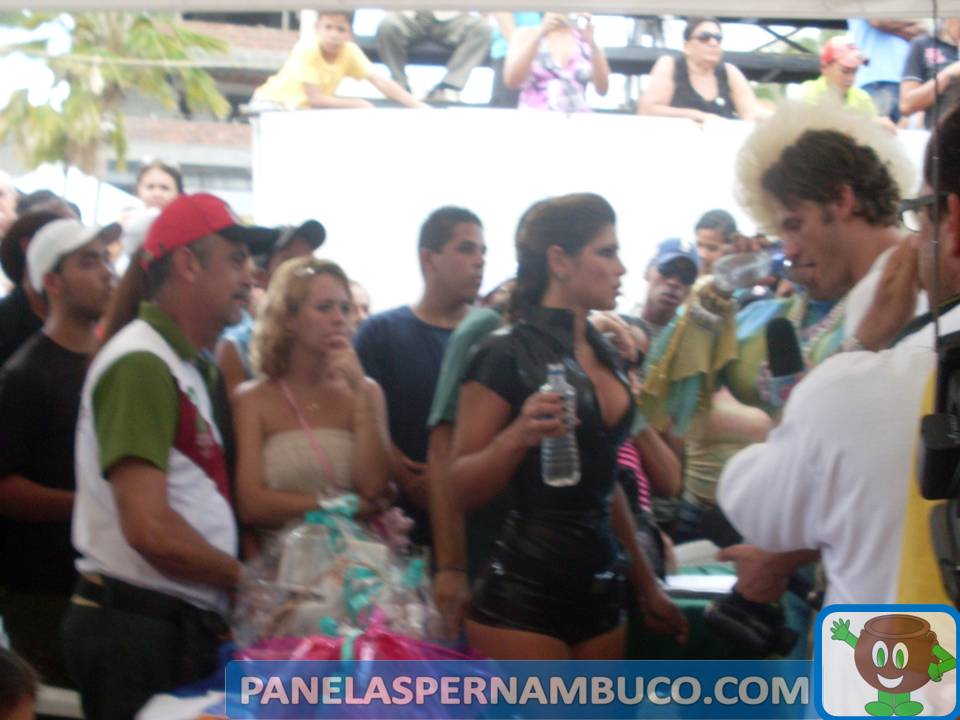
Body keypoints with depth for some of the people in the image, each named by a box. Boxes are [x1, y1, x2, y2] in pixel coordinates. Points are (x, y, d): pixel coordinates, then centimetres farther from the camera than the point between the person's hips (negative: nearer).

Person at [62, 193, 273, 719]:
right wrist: (249, 576, -10)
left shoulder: (194, 367, 15)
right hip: (138, 629, -9)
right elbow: (150, 529, -22)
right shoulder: (141, 364, -15)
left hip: (184, 626, 9)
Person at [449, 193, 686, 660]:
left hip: (599, 586, 7)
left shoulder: (604, 354, 12)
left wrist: (646, 585, 22)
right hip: (522, 592, -7)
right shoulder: (506, 354, -10)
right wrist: (519, 435, -26)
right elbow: (460, 491, -10)